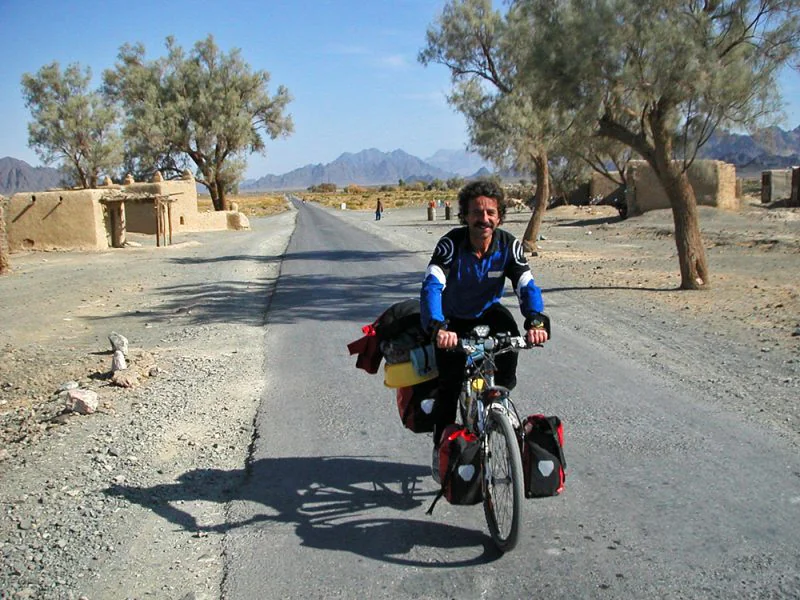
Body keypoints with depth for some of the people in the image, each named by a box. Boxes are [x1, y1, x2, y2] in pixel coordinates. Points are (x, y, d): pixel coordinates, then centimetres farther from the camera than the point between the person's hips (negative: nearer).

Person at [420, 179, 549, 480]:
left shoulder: (509, 245, -19)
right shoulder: (451, 243, -28)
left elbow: (527, 286, -27)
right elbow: (431, 286, -40)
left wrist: (535, 321, -48)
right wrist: (438, 328, -58)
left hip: (488, 312, 2)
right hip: (453, 318, -2)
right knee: (450, 383, -14)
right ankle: (441, 447, 10)